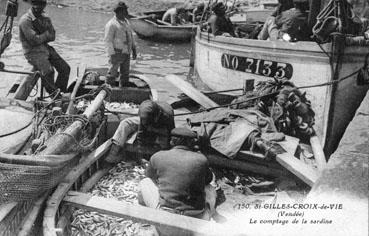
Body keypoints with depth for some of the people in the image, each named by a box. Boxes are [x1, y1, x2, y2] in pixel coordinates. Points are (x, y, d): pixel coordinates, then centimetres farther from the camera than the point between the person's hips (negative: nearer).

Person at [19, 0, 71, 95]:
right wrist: (47, 33, -7)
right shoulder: (25, 20, -14)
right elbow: (34, 41, -20)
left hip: (46, 48, 7)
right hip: (33, 52, -7)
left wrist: (41, 38, -12)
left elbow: (52, 37, 3)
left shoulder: (45, 18, 8)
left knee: (65, 68, -4)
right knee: (48, 71, -30)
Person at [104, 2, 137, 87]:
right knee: (113, 73, 2)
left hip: (125, 53, 8)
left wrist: (134, 50, 13)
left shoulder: (125, 21, 10)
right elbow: (108, 40, -17)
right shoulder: (111, 24, -16)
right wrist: (112, 55, -21)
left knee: (125, 74, 12)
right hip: (116, 53, -8)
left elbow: (130, 36, 16)